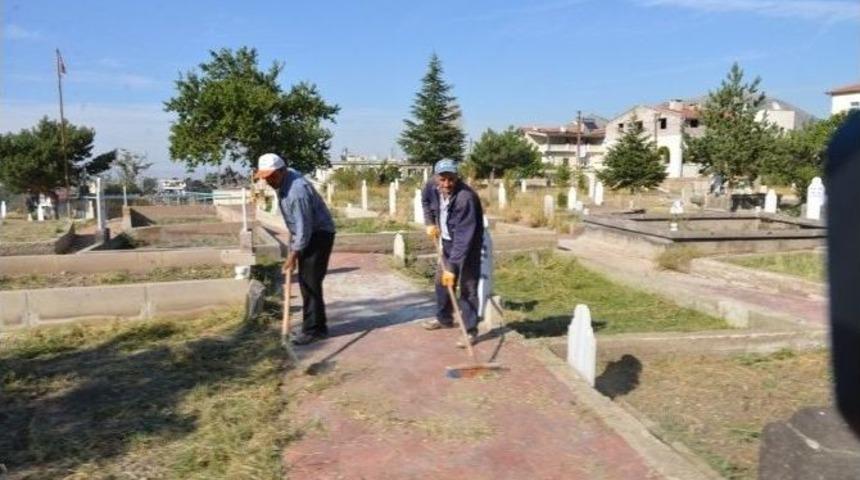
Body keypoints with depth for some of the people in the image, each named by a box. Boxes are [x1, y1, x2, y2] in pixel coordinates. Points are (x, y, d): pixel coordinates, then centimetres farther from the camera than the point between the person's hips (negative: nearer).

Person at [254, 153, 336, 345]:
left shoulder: (297, 190, -28)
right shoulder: (284, 179, 3)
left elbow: (304, 227, -26)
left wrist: (294, 254, -21)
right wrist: (292, 240, 21)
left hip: (319, 234, -10)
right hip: (307, 234, 10)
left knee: (310, 282, -9)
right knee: (306, 281, 12)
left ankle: (312, 329, -2)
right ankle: (318, 325, 21)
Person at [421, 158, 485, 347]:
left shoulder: (466, 198, -34)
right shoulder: (433, 190, -12)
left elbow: (464, 237, -37)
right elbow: (426, 200, 16)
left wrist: (452, 266, -39)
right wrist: (430, 222, 2)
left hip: (467, 246, -7)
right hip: (447, 242, 8)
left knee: (467, 287, -9)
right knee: (441, 281, 19)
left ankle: (470, 331, 1)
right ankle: (444, 318, 39)